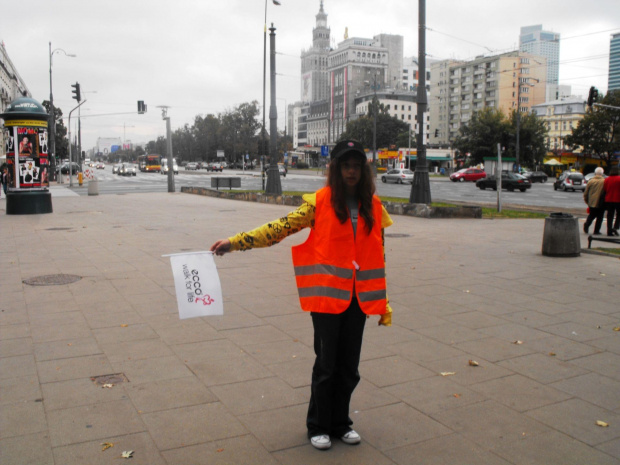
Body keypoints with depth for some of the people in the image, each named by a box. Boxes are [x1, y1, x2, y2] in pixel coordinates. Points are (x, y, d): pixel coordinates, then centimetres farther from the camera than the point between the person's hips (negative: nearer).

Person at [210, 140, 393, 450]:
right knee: (326, 364, 6)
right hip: (327, 295, -3)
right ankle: (318, 426, 27)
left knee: (349, 366, 12)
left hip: (358, 297, 4)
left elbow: (378, 255, 10)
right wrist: (236, 242, -16)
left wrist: (383, 302, 11)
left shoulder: (373, 206, 5)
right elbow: (281, 228, -9)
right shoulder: (320, 201, -6)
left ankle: (340, 422, 33)